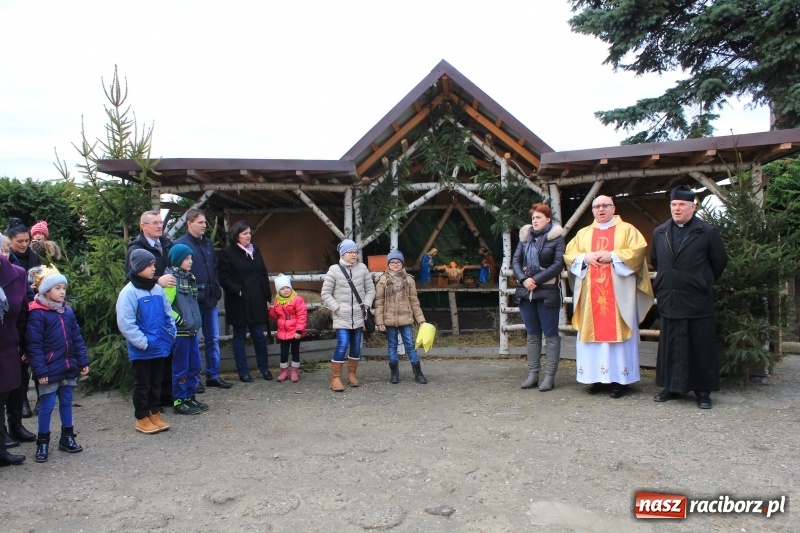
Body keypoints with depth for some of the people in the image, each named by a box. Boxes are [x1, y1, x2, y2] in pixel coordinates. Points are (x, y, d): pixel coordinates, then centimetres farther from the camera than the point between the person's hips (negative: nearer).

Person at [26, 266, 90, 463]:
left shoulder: (68, 311, 6)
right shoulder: (37, 313, -13)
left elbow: (77, 338, 10)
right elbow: (34, 345, -15)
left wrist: (83, 361, 6)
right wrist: (40, 370, -18)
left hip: (68, 367, 6)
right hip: (49, 369, -6)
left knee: (67, 402, 15)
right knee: (46, 405, 4)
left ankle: (67, 438, 27)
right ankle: (42, 443, 18)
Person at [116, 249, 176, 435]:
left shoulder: (157, 289, 4)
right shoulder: (129, 292, -14)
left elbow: (168, 314, 12)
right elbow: (126, 324, -17)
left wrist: (171, 334, 1)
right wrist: (144, 342, -18)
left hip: (160, 348, 6)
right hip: (141, 351, -6)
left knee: (157, 382, 17)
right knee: (142, 385, 8)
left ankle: (155, 414, 30)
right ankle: (142, 419, 21)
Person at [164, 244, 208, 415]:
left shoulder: (188, 277, 13)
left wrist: (195, 321, 13)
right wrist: (179, 320, -15)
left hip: (192, 330, 8)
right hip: (180, 331, -8)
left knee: (194, 366, 13)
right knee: (181, 367, 1)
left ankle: (190, 397, 24)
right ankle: (179, 402, 11)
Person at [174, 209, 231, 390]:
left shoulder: (208, 243, 12)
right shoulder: (180, 244, -9)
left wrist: (217, 288, 9)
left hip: (210, 300, 7)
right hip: (193, 301, -7)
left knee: (213, 339, 12)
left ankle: (213, 375, 24)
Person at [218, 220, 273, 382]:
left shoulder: (256, 250, 11)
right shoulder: (228, 253, -5)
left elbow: (264, 275, 13)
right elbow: (224, 278, -8)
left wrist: (267, 296, 10)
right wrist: (237, 291, -18)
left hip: (256, 301, 4)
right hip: (239, 303, -4)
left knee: (259, 335, 8)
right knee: (240, 336, 7)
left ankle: (264, 368, 21)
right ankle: (243, 372, 15)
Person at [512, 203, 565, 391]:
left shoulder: (556, 238, -2)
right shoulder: (525, 236, 12)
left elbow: (558, 264, -10)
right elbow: (515, 261, 7)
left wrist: (536, 280, -16)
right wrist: (523, 279, -10)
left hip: (547, 292, -5)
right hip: (525, 292, 5)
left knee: (550, 334, 2)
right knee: (532, 334, 10)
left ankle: (550, 376, 6)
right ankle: (533, 374, 16)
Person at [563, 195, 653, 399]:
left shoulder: (627, 229, 6)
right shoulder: (583, 233, 16)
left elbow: (638, 251, -6)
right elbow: (569, 255, 11)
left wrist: (612, 256, -15)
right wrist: (585, 257, -8)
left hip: (618, 292, -3)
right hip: (591, 292, 3)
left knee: (617, 332, -3)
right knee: (594, 332, 3)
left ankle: (620, 378, 3)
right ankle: (597, 377, 10)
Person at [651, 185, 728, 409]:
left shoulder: (707, 232, -4)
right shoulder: (660, 232, 8)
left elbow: (719, 261, 4)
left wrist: (704, 283, 10)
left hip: (697, 302, -4)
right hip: (669, 301, 4)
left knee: (700, 347, 4)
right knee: (670, 346, 10)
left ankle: (703, 391, 14)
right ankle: (672, 387, 20)